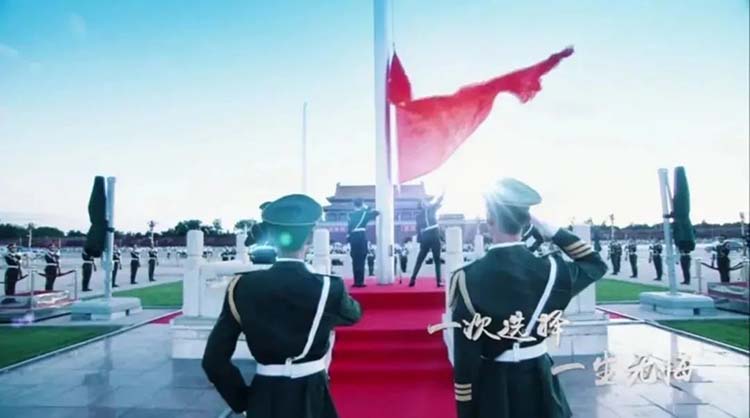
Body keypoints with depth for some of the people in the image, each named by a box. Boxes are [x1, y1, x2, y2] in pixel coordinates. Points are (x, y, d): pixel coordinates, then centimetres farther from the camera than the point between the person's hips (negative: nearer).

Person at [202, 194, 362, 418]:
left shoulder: (243, 288, -11)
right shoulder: (327, 288, -16)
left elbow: (214, 360, -8)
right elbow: (353, 313, 8)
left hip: (263, 400, 2)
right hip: (313, 399, -1)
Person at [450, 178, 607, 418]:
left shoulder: (468, 279, -19)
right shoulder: (551, 270, -12)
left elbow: (465, 356, -15)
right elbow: (596, 264, 11)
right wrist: (553, 232, 0)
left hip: (491, 387, -2)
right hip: (538, 382, 2)